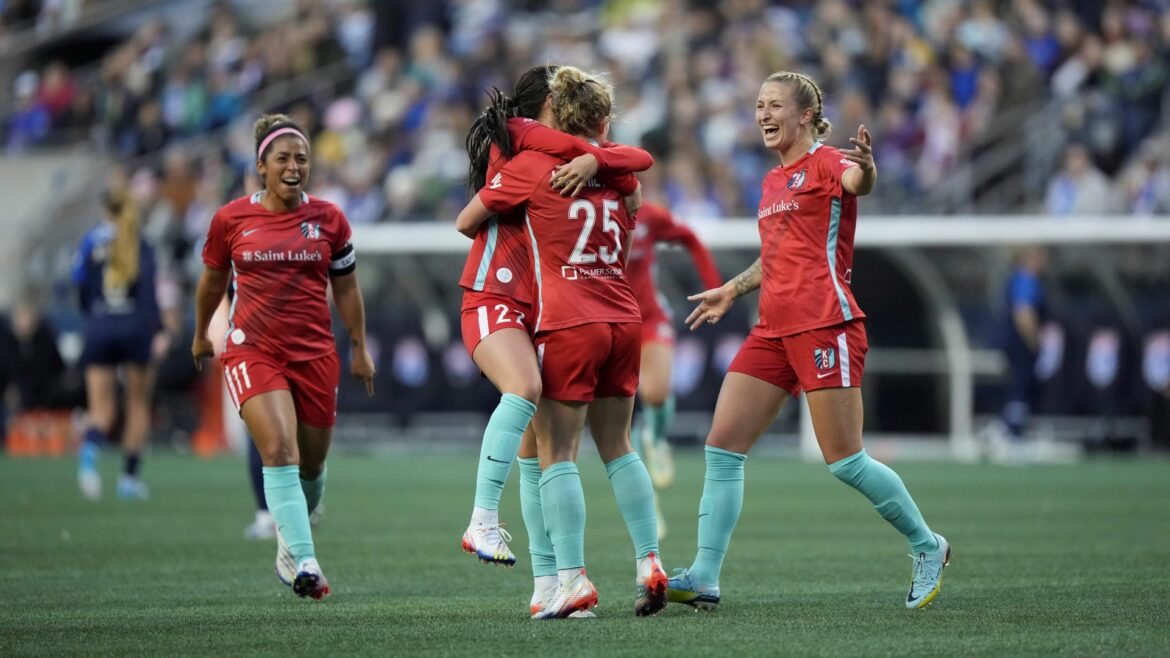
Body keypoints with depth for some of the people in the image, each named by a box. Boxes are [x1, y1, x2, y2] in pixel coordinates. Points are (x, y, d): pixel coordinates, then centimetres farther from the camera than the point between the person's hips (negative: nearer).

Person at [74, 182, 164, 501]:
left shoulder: (91, 242, 2)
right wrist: (157, 332, -14)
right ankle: (129, 476, 13)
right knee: (138, 403, 16)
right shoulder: (141, 245, -3)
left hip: (98, 330, 1)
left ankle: (90, 449, -31)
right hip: (134, 328, -1)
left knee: (101, 408, 3)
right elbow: (148, 290, -12)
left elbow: (80, 286, 5)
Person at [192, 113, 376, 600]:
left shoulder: (328, 219, 4)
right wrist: (201, 334, 27)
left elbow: (346, 287, 14)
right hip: (252, 351, -2)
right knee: (279, 450, -21)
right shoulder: (231, 219, 1)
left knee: (311, 464, 9)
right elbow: (212, 280, 17)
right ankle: (304, 562, -26)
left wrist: (359, 349, 15)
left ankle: (290, 540, 37)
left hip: (315, 354, 2)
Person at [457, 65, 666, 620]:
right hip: (622, 319, 5)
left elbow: (465, 223, 7)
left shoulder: (532, 166, -3)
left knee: (557, 454, -2)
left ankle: (572, 577, -10)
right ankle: (649, 565, 10)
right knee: (618, 447, 15)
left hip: (568, 324, -5)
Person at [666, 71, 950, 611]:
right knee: (722, 447, -2)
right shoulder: (773, 181, 20)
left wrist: (864, 168, -53)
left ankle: (927, 547, 12)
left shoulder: (826, 162, -6)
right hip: (773, 331, 8)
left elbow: (856, 181, -31)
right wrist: (732, 290, 34)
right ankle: (703, 579, -1)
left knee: (845, 462, -8)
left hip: (824, 325, -8)